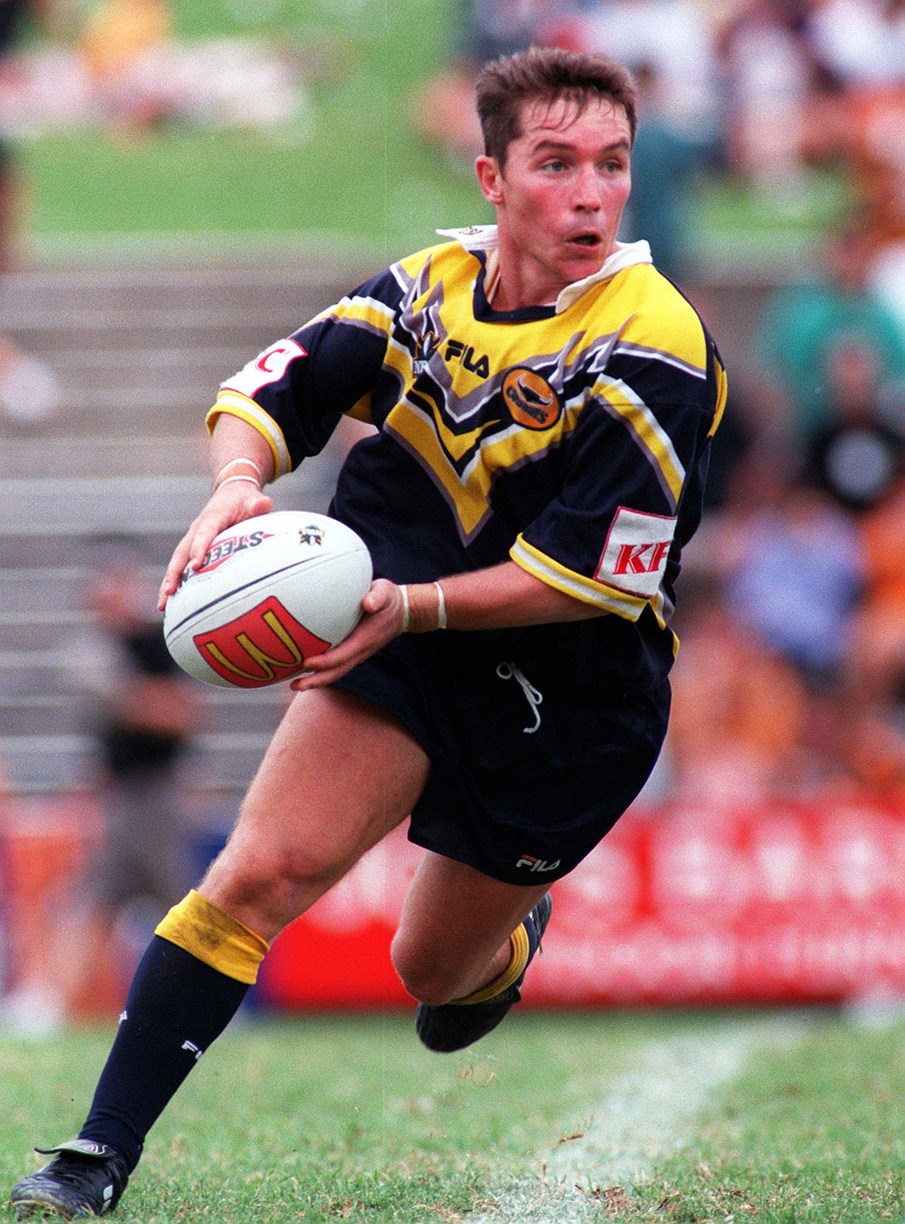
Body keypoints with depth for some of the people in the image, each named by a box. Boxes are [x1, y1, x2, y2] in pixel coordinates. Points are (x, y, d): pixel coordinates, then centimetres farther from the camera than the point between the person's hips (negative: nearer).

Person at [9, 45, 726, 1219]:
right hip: (398, 637, 2)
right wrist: (239, 485, -20)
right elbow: (267, 394, 2)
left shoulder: (652, 351, -20)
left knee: (434, 968, 14)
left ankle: (512, 933, 54)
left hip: (568, 703, -2)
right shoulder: (430, 285, -5)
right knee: (261, 870, -20)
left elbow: (590, 578, -22)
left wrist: (415, 607, -30)